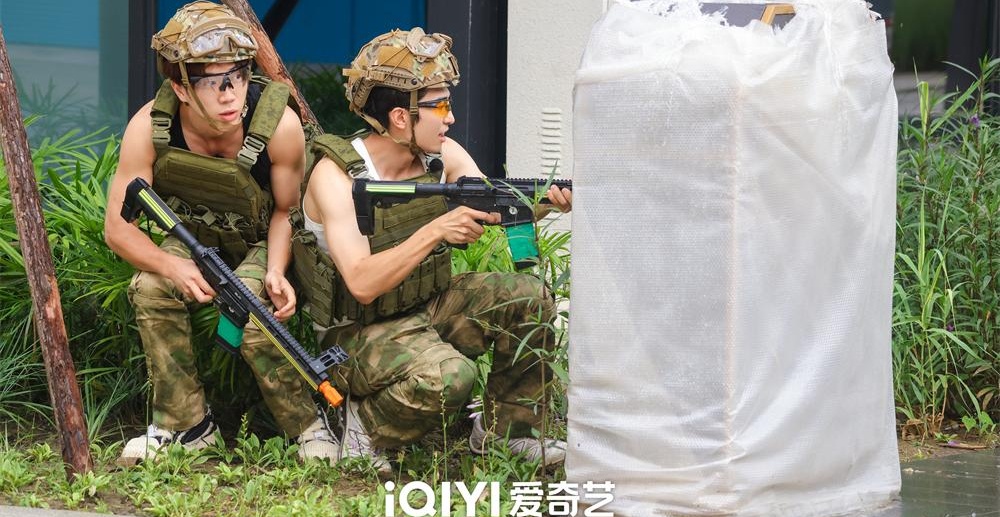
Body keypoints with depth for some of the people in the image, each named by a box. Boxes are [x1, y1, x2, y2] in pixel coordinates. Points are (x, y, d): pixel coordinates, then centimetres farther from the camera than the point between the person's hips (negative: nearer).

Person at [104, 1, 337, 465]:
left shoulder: (278, 124, -30)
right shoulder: (150, 127, -25)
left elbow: (286, 211, -13)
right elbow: (117, 227, -19)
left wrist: (275, 271, -31)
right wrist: (171, 265, -37)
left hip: (262, 243, -3)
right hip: (196, 241, 3)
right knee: (149, 289, -26)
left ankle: (308, 426, -9)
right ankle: (184, 423, -9)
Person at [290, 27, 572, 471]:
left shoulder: (443, 156, -2)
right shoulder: (335, 175, -22)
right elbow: (361, 284, -30)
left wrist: (548, 200, -32)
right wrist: (435, 231, -38)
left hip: (429, 307, 7)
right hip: (360, 331, -7)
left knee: (527, 298, -13)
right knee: (447, 376, -34)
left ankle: (504, 430, 4)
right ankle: (366, 423, -4)